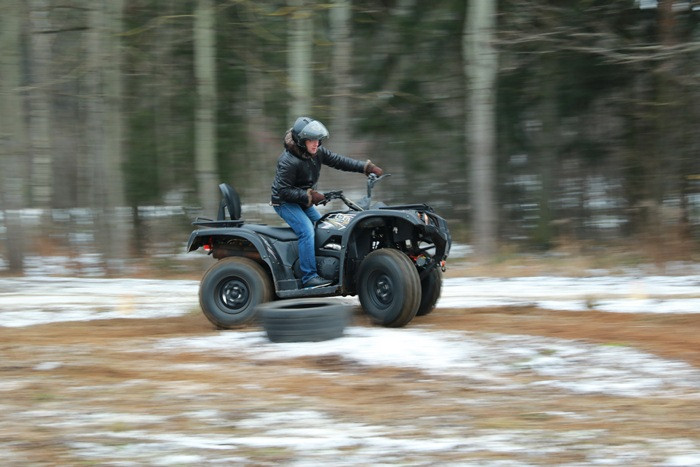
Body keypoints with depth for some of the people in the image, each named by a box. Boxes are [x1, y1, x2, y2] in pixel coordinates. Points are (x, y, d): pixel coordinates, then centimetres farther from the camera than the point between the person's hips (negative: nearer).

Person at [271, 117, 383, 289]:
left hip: (304, 200, 9)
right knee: (307, 230, -24)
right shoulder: (288, 161, -27)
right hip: (285, 202, -9)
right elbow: (283, 190, -27)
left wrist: (366, 167, -9)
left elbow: (339, 161, -1)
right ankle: (309, 277, -26)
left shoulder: (317, 152, -3)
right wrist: (308, 196, -31)